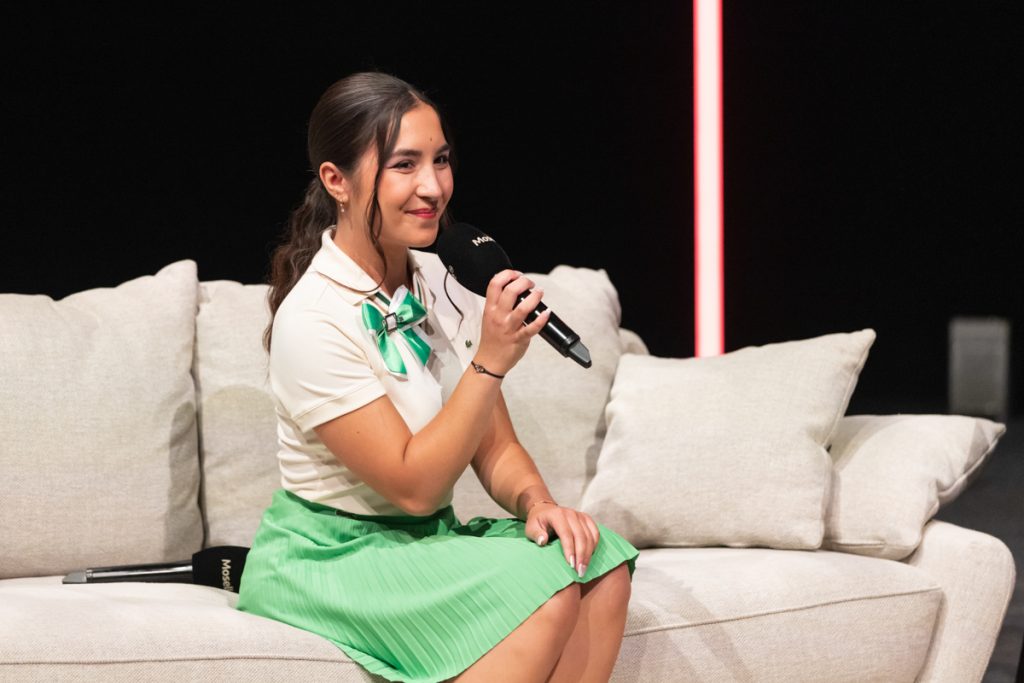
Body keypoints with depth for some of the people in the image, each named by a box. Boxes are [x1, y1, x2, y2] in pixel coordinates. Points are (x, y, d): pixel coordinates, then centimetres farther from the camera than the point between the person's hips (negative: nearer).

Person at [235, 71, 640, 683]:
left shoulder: (445, 283, 3)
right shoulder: (311, 321, -19)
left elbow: (496, 448, 7)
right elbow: (412, 486, -19)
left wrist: (536, 501, -15)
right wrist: (491, 361, -25)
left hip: (428, 540, 7)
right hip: (327, 558, -7)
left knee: (599, 565, -18)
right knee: (547, 590, -26)